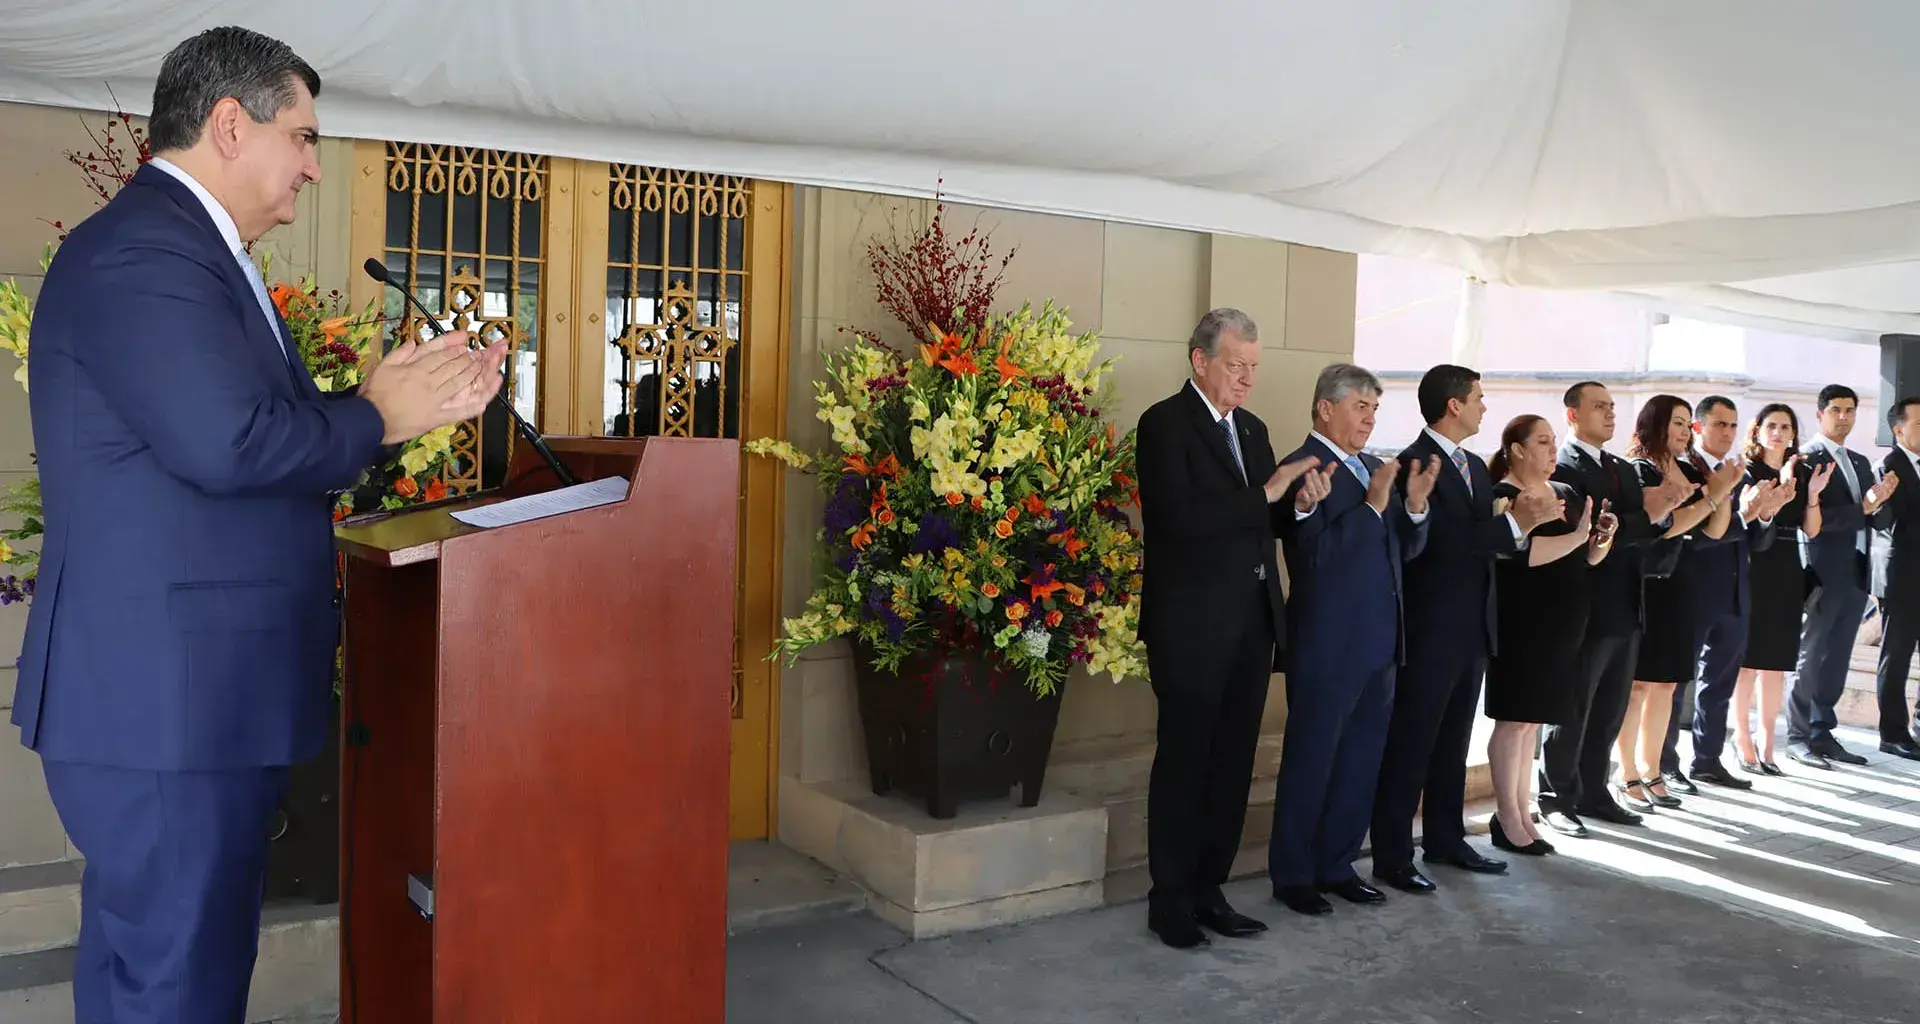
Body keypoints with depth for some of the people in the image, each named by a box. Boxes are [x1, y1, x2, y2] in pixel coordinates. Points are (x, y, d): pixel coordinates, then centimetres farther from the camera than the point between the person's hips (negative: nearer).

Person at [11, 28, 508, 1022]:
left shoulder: (189, 251, 17)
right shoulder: (142, 251, -16)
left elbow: (274, 428, 16)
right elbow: (230, 441, -28)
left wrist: (399, 395, 7)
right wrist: (375, 418, -12)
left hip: (191, 693, 11)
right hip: (167, 699, -11)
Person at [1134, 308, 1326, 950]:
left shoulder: (1252, 428, 15)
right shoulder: (1165, 424, -8)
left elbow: (1262, 521, 17)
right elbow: (1178, 519, -20)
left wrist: (1298, 504, -3)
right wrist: (1264, 494, -19)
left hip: (1252, 622, 7)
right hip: (1192, 626, -7)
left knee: (1233, 762, 11)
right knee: (1184, 763, 3)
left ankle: (1208, 889, 23)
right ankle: (1170, 900, 15)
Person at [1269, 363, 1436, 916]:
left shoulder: (1374, 467, 13)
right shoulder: (1302, 469, -11)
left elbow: (1406, 547, 13)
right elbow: (1317, 554, -18)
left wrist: (1415, 502, -6)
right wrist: (1373, 504, -24)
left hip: (1379, 642, 8)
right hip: (1328, 646, -8)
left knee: (1361, 761, 14)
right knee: (1310, 762, 3)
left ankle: (1337, 865, 27)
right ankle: (1292, 875, 16)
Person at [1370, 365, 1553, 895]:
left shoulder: (1476, 466, 15)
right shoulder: (1415, 463, -14)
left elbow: (1481, 539, 11)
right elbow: (1439, 541, -24)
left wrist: (1520, 519, -7)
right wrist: (1515, 522, -22)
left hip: (1472, 629, 9)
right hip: (1430, 632, -9)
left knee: (1453, 742, 17)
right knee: (1410, 745, -2)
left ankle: (1446, 839, 29)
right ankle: (1392, 856, 5)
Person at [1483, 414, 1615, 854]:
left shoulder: (1567, 494, 13)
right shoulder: (1503, 496, -9)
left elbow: (1588, 558, 15)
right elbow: (1520, 552, -24)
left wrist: (1603, 537, -5)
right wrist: (1576, 535, -20)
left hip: (1560, 623, 7)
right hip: (1521, 622, -7)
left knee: (1533, 719, 12)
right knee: (1514, 719, -2)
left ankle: (1522, 812, 19)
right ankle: (1507, 819, 6)